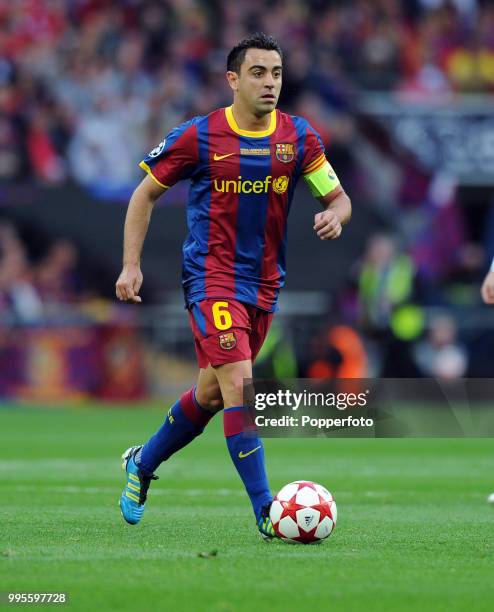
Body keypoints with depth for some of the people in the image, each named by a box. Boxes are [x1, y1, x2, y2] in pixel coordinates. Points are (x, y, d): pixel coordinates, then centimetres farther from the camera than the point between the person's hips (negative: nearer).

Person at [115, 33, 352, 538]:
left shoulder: (299, 137, 2)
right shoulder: (198, 137, -7)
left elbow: (339, 198, 8)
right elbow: (145, 194, 4)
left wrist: (334, 216, -17)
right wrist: (131, 265, -3)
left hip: (264, 284, 5)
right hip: (211, 276, -5)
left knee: (211, 394, 14)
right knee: (238, 383, -19)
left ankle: (142, 465, 39)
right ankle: (265, 511, -20)